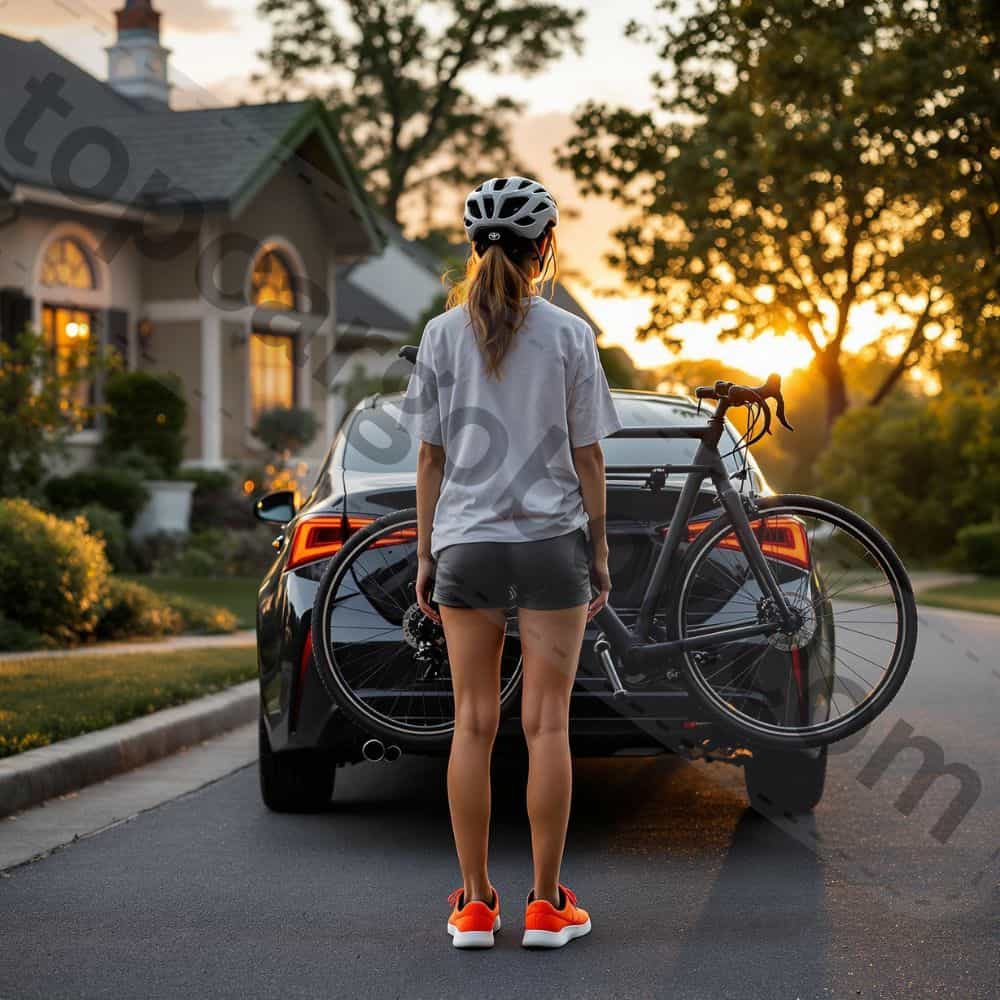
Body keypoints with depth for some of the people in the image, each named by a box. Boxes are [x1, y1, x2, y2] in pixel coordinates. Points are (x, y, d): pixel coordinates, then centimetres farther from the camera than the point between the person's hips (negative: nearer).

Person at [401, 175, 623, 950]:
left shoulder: (443, 334, 1)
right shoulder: (570, 335, -3)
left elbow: (430, 457, 3)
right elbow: (588, 457, -1)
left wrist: (425, 555, 10)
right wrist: (600, 552, 7)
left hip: (466, 543, 2)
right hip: (551, 539, -1)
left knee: (473, 724, 6)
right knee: (548, 724, 3)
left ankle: (475, 905, 10)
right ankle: (548, 905, 8)